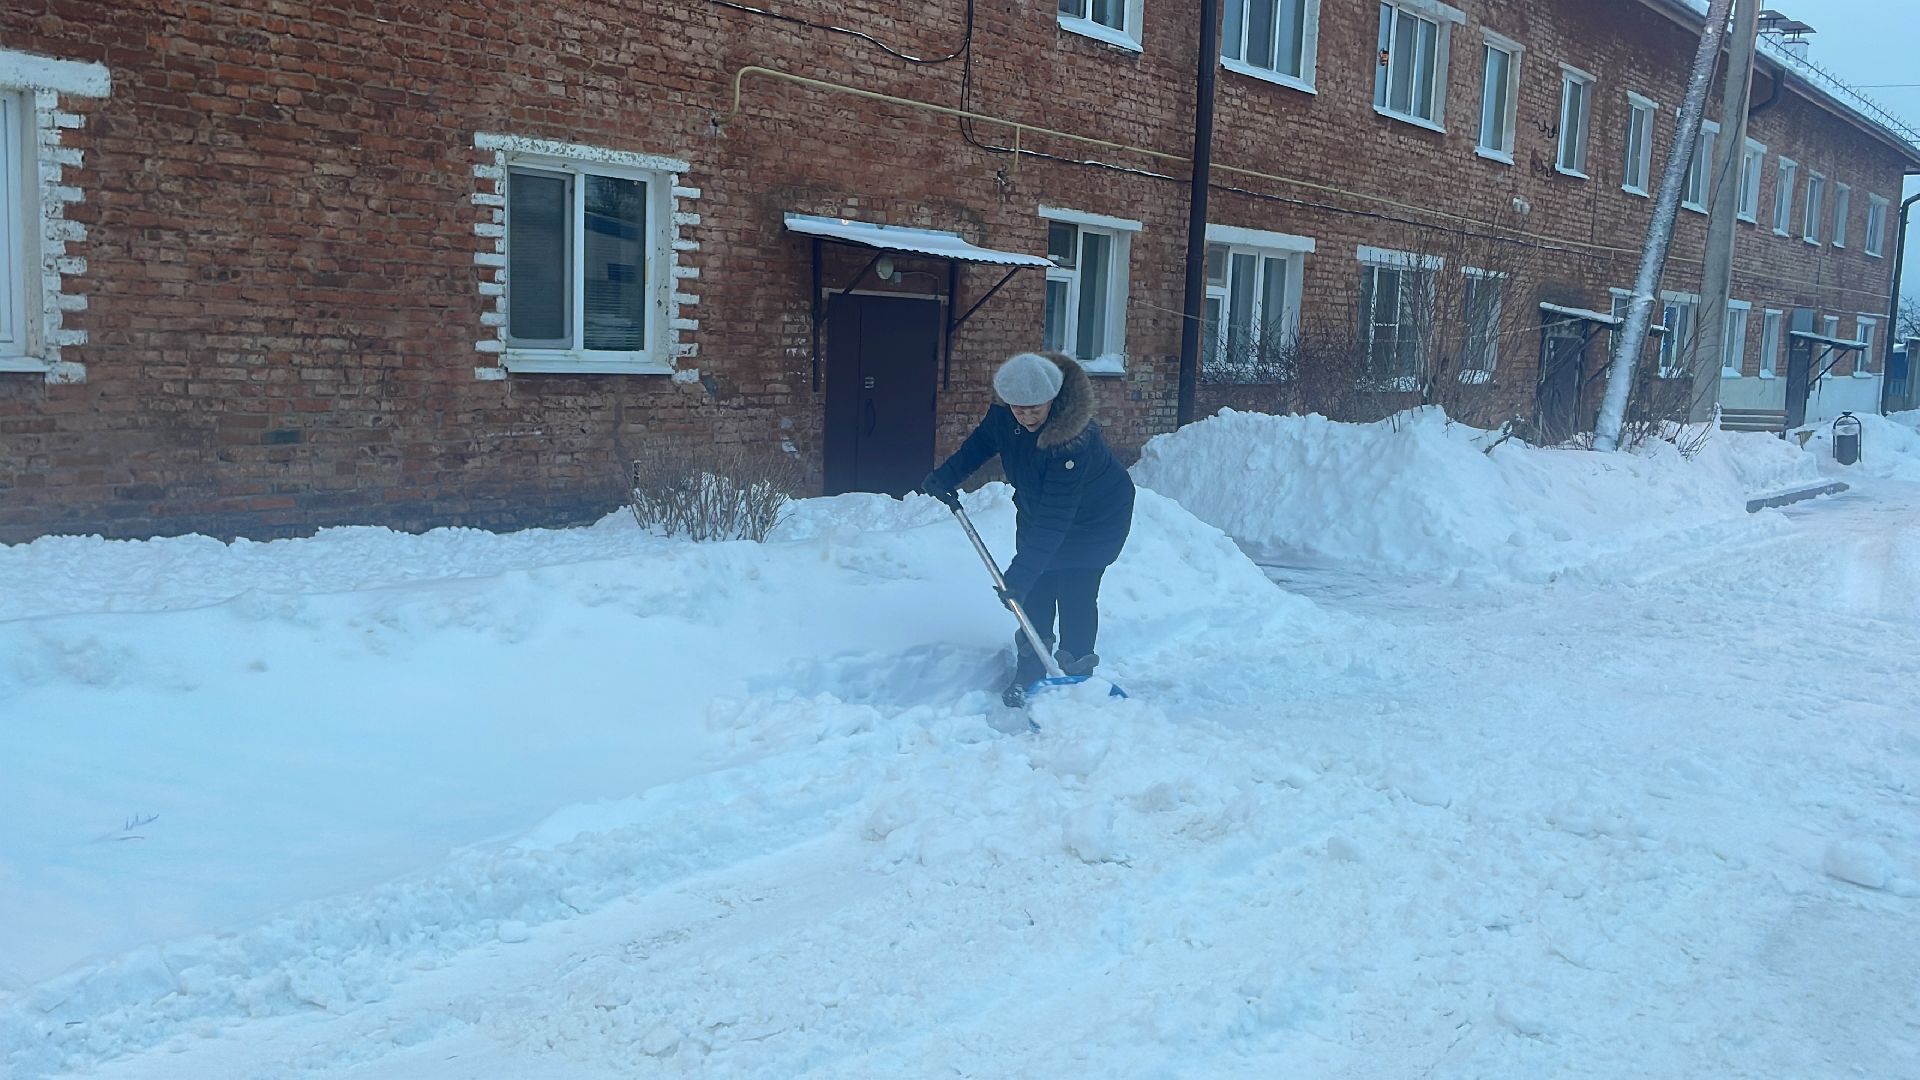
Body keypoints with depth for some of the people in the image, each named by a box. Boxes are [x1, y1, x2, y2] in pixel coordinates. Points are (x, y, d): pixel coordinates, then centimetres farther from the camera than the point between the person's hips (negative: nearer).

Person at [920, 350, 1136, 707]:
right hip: (1037, 509, 6)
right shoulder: (1003, 417, -21)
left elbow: (1055, 517, -42)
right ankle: (1029, 673, 12)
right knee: (1035, 591, 1)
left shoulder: (1076, 440, -41)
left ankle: (1075, 675, 4)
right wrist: (946, 476, -13)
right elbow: (979, 445, 3)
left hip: (1094, 519, -6)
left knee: (1075, 593, -10)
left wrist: (1020, 572, -44)